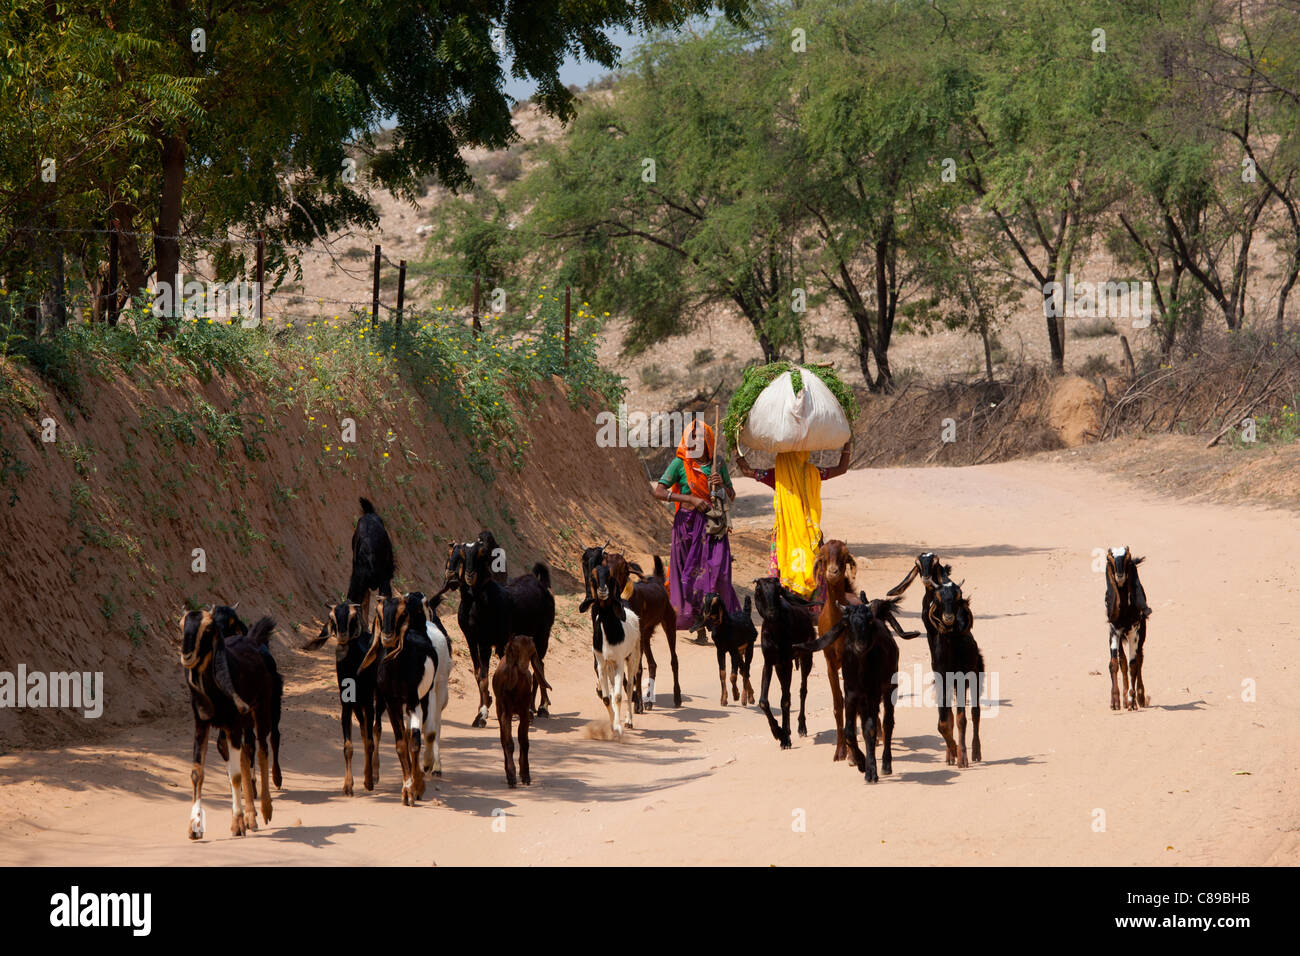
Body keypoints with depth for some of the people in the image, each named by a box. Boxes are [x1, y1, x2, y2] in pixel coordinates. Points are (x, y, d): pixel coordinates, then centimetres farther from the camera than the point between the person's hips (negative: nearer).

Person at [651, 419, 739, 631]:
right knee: (688, 570, 0)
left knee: (716, 568, -7)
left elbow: (732, 496, 18)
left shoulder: (718, 464, 8)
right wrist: (691, 499, -16)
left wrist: (722, 485, -5)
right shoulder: (680, 464, -2)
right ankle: (688, 615, 9)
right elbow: (658, 492, -10)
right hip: (688, 524, -2)